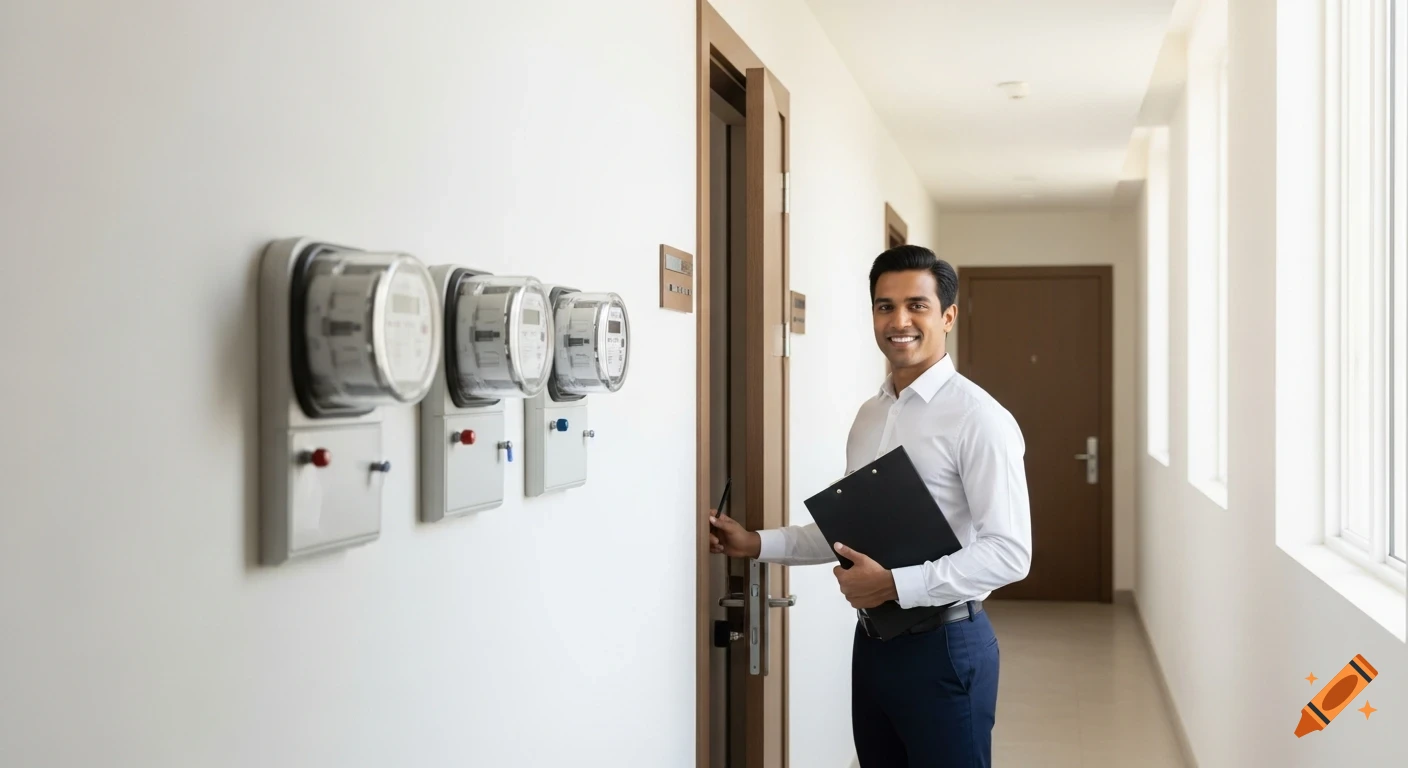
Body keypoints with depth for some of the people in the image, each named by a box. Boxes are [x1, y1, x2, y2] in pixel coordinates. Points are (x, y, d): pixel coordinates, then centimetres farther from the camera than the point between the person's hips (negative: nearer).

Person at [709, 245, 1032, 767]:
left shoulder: (979, 419, -16)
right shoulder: (869, 415, 10)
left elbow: (1009, 553, -20)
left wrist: (896, 584, -24)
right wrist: (757, 544, 9)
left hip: (945, 645, -7)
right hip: (874, 641, 7)